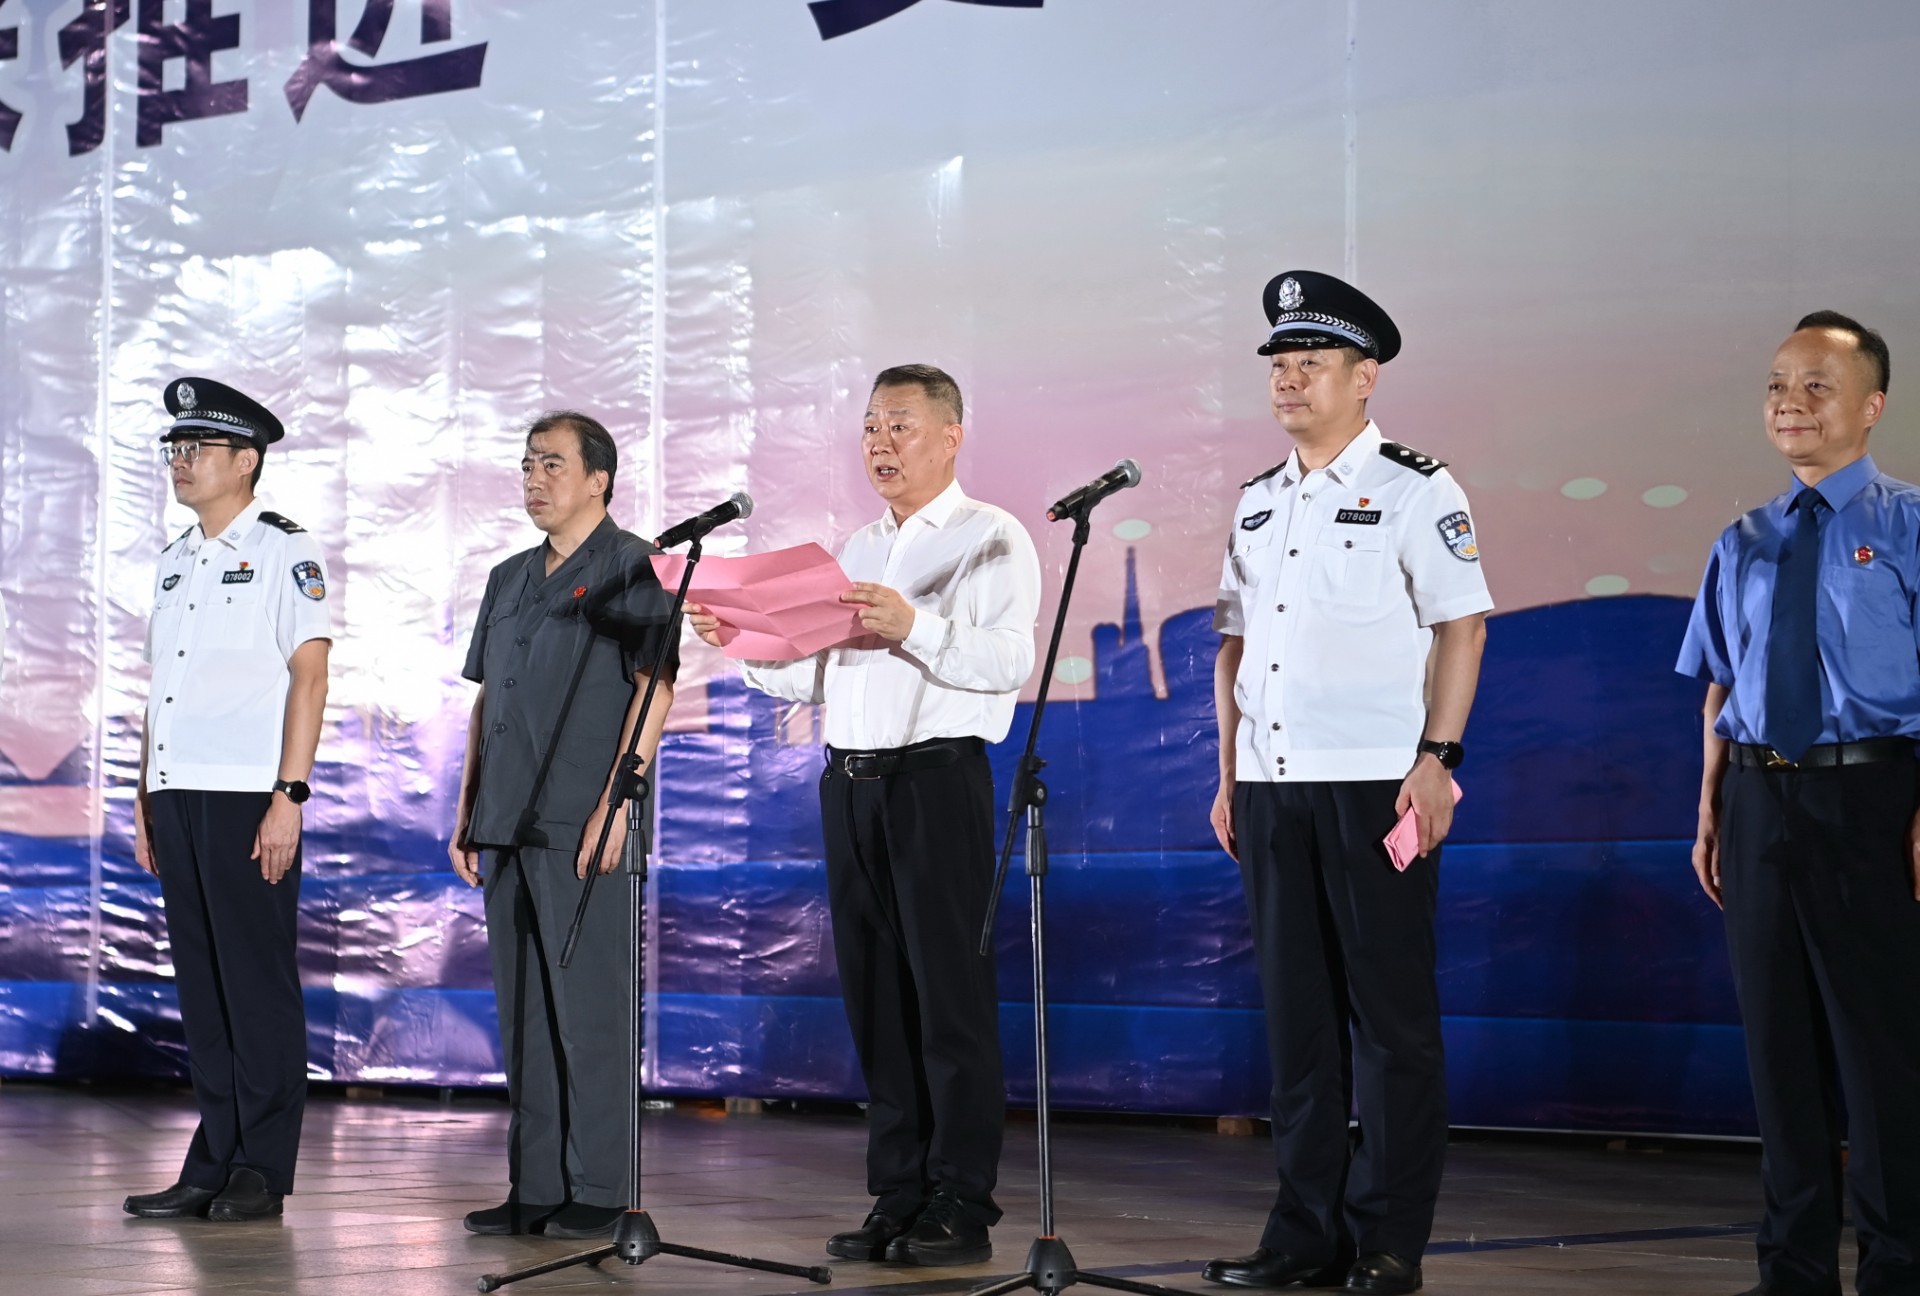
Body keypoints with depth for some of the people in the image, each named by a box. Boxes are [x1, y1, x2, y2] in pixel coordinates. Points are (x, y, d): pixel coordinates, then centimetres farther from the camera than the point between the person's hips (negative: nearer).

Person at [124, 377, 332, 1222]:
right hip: (178, 795, 7)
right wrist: (145, 802, 16)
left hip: (248, 797, -7)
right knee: (200, 986, 8)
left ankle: (262, 1170, 2)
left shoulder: (283, 552, -3)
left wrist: (289, 796, -15)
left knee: (258, 980, -3)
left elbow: (309, 677, -9)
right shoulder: (176, 561, 19)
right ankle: (214, 1167, 12)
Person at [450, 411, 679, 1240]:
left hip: (582, 828, -8)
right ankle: (535, 1187, 14)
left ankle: (599, 1192, -2)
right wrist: (467, 813, 15)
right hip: (508, 827, 8)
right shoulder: (510, 579, 19)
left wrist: (613, 805, -18)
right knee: (521, 1011, 9)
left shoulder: (628, 567, -4)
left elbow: (655, 688, -11)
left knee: (589, 1007, -6)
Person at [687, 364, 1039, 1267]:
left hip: (937, 776, -6)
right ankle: (896, 1199, 11)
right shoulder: (859, 548, 21)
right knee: (874, 993, 6)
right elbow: (815, 676, 20)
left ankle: (961, 1208, -3)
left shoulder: (993, 539, 1)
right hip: (850, 779, 7)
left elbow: (1010, 660, -13)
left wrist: (915, 628, -25)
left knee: (949, 992, -7)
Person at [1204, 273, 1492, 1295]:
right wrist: (1228, 777, 12)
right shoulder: (1258, 502, 16)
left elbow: (1462, 628, -6)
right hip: (1269, 782, 6)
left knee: (1390, 1012, -1)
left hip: (1374, 782, -6)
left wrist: (1437, 760, -13)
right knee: (1296, 1012, 8)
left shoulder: (1412, 490, -2)